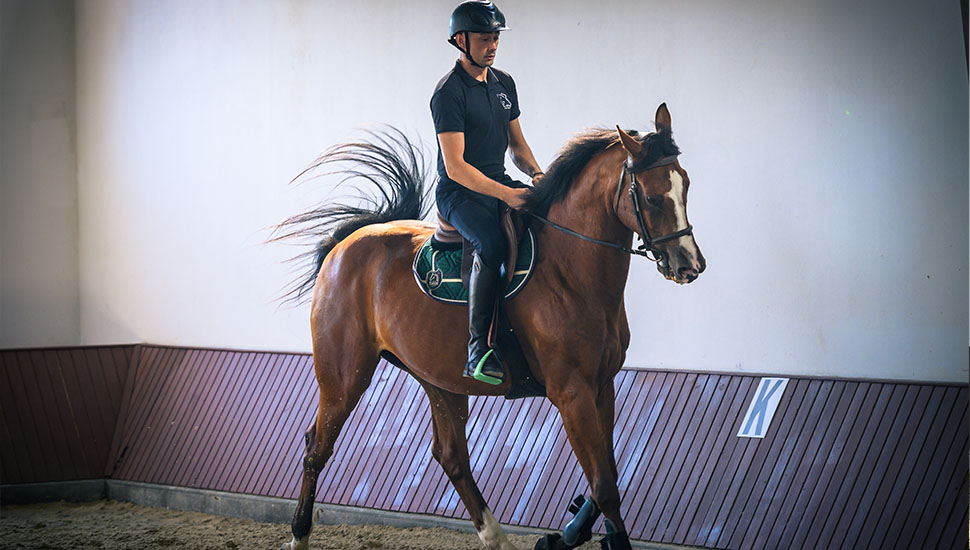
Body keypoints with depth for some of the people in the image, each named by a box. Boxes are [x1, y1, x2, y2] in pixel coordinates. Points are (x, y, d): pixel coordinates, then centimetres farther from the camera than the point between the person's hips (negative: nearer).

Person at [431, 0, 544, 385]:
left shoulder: (504, 83, 12)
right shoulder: (449, 93, -13)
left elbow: (516, 143, 20)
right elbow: (455, 166, -19)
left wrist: (536, 174, -2)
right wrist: (505, 195, -29)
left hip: (500, 185, 8)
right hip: (460, 193, -8)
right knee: (492, 243, -35)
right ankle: (478, 351, -32)